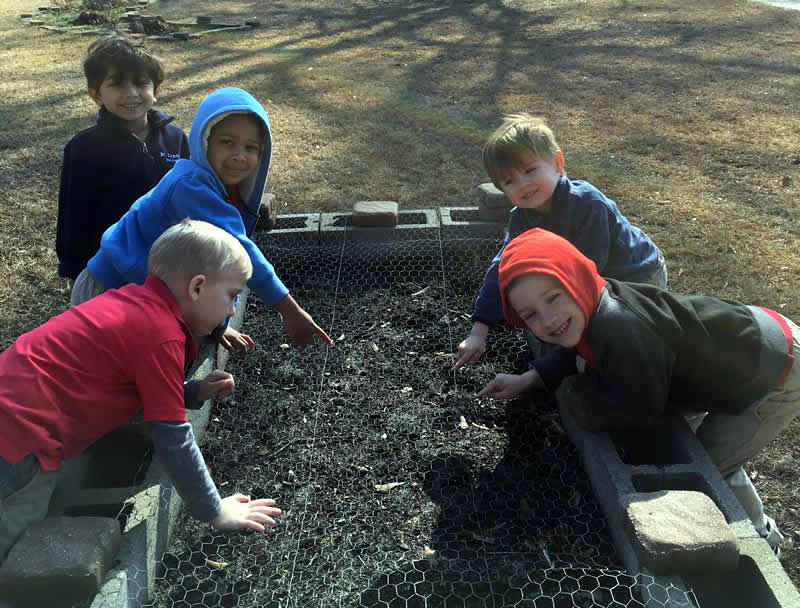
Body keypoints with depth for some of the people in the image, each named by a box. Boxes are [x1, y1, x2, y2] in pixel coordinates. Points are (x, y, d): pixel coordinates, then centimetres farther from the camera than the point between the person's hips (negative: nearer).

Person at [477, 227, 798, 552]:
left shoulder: (622, 328, -41)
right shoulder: (595, 306, -14)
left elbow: (638, 413, -30)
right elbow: (580, 353, 7)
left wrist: (569, 391, -17)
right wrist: (530, 378, -5)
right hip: (752, 334, 8)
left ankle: (760, 538, 34)